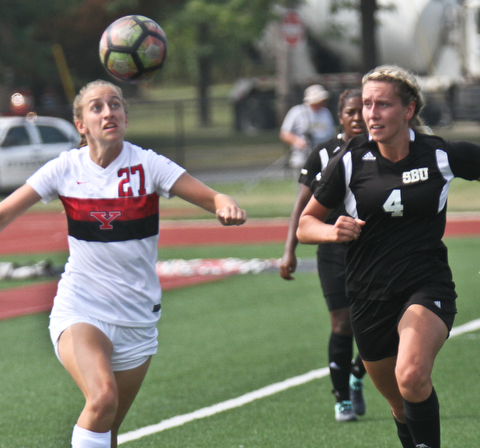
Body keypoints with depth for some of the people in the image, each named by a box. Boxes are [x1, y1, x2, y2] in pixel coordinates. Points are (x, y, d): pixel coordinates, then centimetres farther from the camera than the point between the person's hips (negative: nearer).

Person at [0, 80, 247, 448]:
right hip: (80, 308, -1)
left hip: (137, 316, 2)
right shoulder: (66, 168, -3)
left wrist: (226, 205, -37)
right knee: (103, 397, -29)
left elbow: (211, 197, -14)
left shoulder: (147, 165, -6)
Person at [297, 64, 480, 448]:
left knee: (412, 378, -31)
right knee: (401, 406, 14)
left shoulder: (442, 155, -7)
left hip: (428, 288, -3)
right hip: (369, 297, 3)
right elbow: (305, 224, 5)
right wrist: (332, 231, -16)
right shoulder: (350, 162, -2)